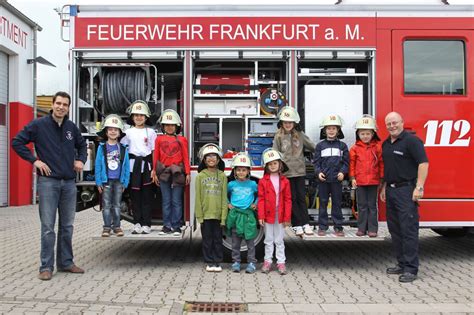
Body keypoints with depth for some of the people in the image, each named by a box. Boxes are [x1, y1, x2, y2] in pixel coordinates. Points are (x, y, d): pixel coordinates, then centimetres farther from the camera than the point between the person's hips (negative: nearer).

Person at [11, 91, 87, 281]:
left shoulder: (72, 127, 10)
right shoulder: (39, 125, -3)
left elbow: (82, 145, 27)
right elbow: (17, 142, -3)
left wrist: (81, 160, 10)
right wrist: (35, 160, -10)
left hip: (69, 183, 5)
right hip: (48, 181, -4)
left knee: (67, 226, 10)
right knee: (48, 227, -3)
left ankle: (66, 262, 20)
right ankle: (46, 267, 5)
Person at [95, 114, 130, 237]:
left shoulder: (123, 149, 0)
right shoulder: (102, 147, -3)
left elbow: (126, 166, 2)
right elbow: (98, 165, -3)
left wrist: (125, 182, -1)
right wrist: (98, 182, -5)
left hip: (118, 181, 1)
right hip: (106, 180, -1)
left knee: (117, 204, 10)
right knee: (106, 205, 5)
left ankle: (117, 226, 17)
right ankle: (107, 227, 12)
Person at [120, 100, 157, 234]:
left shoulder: (150, 132, 6)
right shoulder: (128, 132, 8)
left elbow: (154, 151, 4)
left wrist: (154, 169, -2)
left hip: (147, 164, -1)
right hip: (133, 164, 1)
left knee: (147, 195, 1)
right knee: (135, 194, 2)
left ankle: (146, 224, 5)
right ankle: (137, 223, 10)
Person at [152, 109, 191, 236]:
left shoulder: (181, 140, 3)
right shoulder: (159, 139, 7)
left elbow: (186, 157, 2)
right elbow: (156, 157, 9)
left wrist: (188, 173, -3)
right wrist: (155, 172, 6)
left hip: (177, 173, -1)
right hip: (163, 173, 2)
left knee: (176, 201, 3)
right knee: (166, 201, 8)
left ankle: (176, 226, 9)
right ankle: (167, 226, 14)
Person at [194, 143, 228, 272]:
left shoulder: (222, 176, 2)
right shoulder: (200, 176, 2)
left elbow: (224, 197, 0)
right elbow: (198, 198, 1)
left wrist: (224, 216, -5)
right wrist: (199, 215, -5)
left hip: (218, 214, 0)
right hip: (205, 214, 0)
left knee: (218, 239, 8)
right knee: (207, 239, 8)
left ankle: (217, 262, 18)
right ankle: (209, 262, 18)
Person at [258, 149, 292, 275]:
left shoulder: (285, 181, -1)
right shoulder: (263, 181, -3)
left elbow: (287, 200, -1)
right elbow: (261, 199, -4)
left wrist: (287, 217, -4)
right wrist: (261, 216, -9)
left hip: (280, 215, 0)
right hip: (268, 215, 0)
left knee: (279, 240, 9)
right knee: (268, 240, 11)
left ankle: (281, 262, 16)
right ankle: (267, 261, 21)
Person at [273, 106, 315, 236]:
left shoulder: (300, 135, 4)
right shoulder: (278, 136, 0)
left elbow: (312, 146, 13)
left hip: (300, 171, 1)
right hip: (286, 172, -1)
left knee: (301, 197, 7)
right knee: (292, 198, 5)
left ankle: (306, 223, 14)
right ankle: (297, 225, 12)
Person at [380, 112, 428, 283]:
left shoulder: (411, 140, -9)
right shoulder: (386, 144, 16)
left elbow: (423, 163, -16)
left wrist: (419, 187, -21)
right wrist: (384, 187, 20)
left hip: (406, 190, -8)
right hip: (391, 190, 9)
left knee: (408, 230, -7)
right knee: (395, 229, 12)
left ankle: (411, 269, -2)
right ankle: (402, 264, 21)